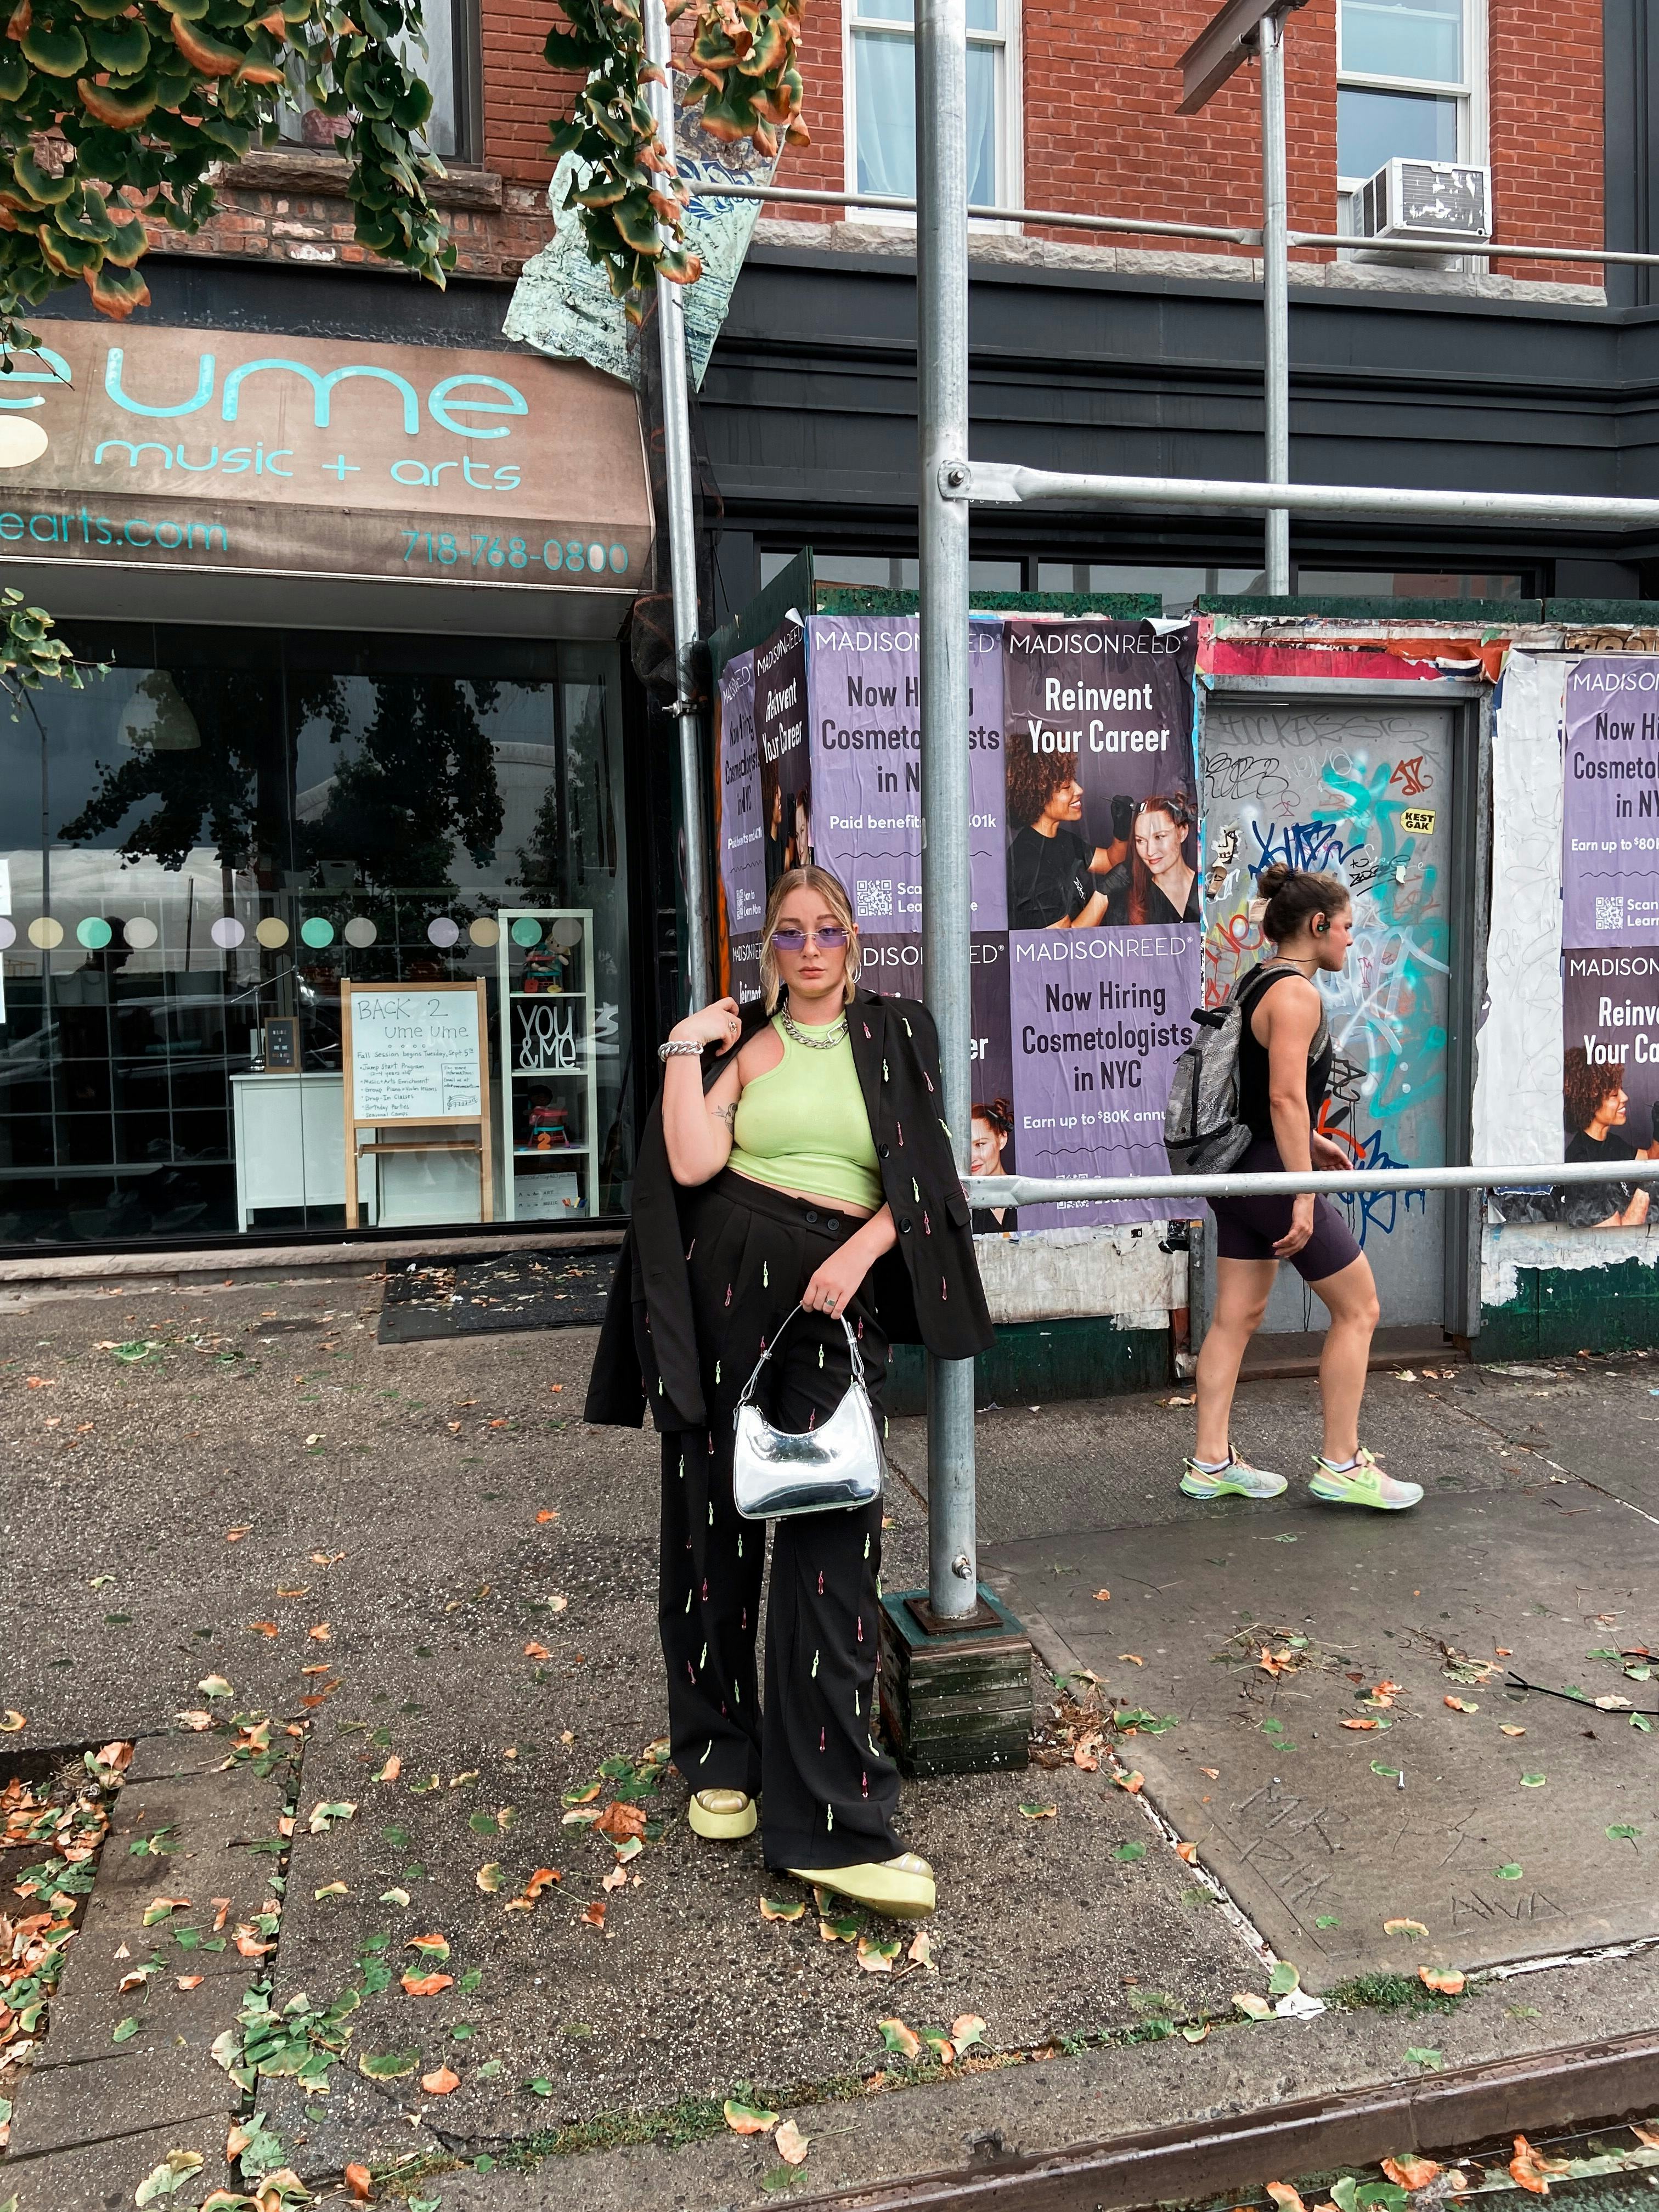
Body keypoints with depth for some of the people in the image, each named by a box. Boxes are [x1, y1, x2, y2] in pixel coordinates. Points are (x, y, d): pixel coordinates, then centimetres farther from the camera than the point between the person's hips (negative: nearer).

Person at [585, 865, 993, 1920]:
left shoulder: (894, 1032, 11)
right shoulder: (740, 1041, 10)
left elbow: (921, 1176, 3)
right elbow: (691, 1165, -5)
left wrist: (858, 1255, -11)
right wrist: (685, 1052, -4)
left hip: (838, 1290, -1)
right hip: (726, 1280, 1)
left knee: (834, 1539, -6)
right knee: (715, 1520, 8)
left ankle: (830, 1821, 0)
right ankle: (723, 1757, 29)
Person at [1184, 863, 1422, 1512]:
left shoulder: (1257, 983, 13)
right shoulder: (1297, 994, -16)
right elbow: (1287, 1099, -24)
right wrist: (1304, 1198, -24)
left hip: (1239, 1168, 10)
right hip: (1270, 1171, -9)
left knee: (1237, 1315, 12)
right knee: (1357, 1308, 3)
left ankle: (1210, 1463, 18)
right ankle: (1341, 1466, 11)